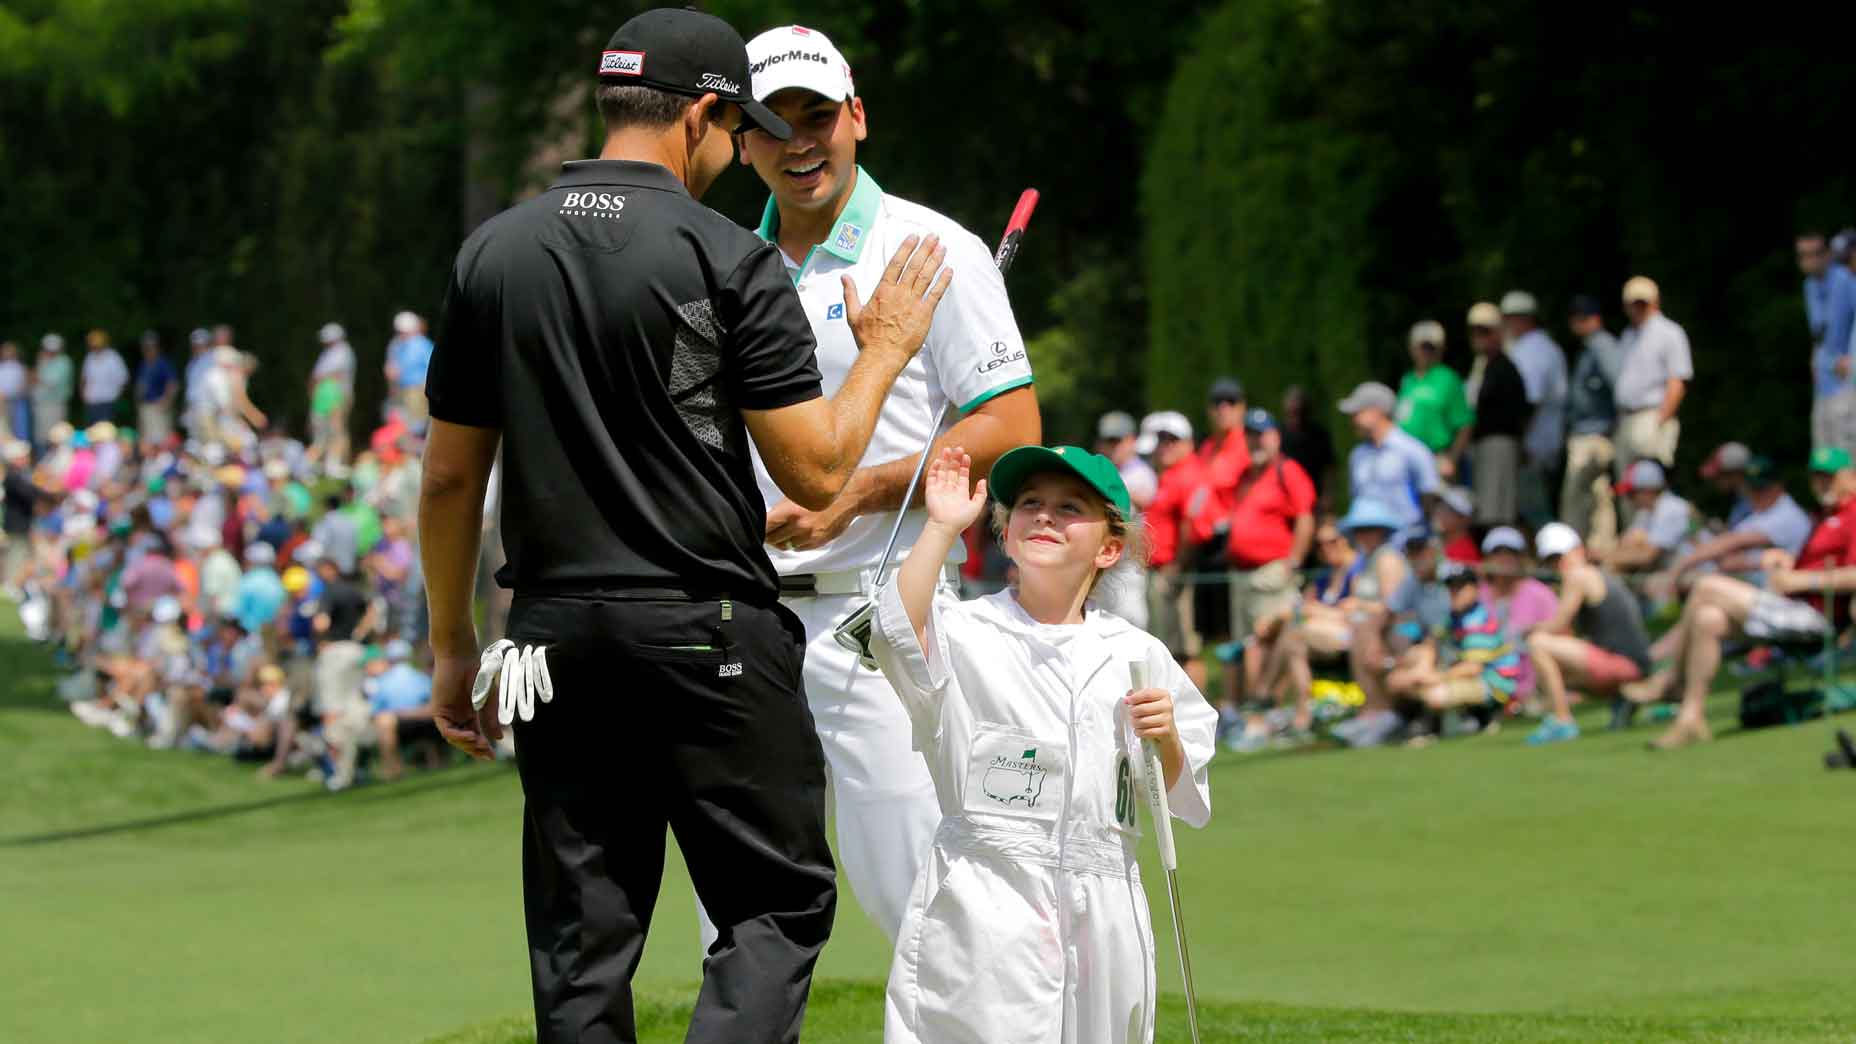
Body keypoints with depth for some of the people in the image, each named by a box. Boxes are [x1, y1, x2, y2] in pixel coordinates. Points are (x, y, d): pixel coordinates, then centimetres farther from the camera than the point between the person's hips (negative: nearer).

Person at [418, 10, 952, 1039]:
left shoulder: (491, 253, 7)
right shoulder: (728, 260, -8)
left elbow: (449, 475, 10)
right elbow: (815, 472, -8)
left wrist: (452, 646, 19)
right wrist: (884, 347, 7)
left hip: (554, 635, 5)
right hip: (710, 637, -5)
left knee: (581, 937, 8)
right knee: (779, 905, 2)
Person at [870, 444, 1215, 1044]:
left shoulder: (1136, 656, 11)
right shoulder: (964, 634, 1)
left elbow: (1179, 796, 15)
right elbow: (900, 628, -21)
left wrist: (1165, 741, -6)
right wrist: (942, 527, -20)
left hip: (1103, 915, 3)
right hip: (984, 906, -3)